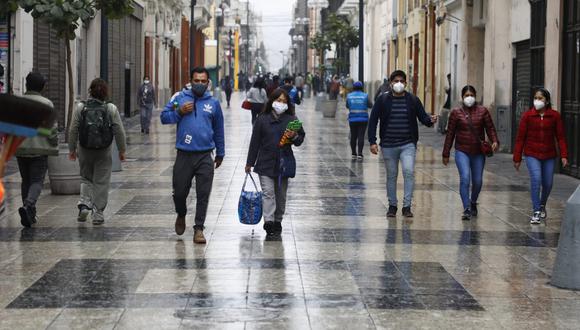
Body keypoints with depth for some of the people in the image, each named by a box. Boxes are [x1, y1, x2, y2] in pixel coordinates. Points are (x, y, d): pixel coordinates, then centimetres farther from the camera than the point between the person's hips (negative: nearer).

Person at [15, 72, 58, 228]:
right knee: (37, 181, 0)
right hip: (40, 149, -3)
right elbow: (52, 129, -8)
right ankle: (28, 205, -25)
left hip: (20, 149, 3)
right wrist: (54, 147, 3)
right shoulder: (46, 104, -6)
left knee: (26, 180, 14)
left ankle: (30, 214, 15)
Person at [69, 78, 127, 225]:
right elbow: (119, 131, -3)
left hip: (84, 150, 1)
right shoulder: (111, 109, -6)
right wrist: (122, 150, 7)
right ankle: (98, 213, 7)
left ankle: (84, 204, -1)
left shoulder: (80, 107, -4)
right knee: (101, 181, 6)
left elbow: (73, 130, -1)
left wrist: (72, 149, 10)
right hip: (104, 152, -1)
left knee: (86, 178, 18)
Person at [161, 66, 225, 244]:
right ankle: (181, 216, 37)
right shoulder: (181, 98, 4)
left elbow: (218, 130, 17)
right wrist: (179, 112, -12)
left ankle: (199, 229, 5)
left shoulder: (213, 103, 8)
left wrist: (220, 153, 21)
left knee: (203, 194, -2)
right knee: (179, 192, 8)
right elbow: (164, 117, 5)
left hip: (205, 157, 0)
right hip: (184, 155, 0)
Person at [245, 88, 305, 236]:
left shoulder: (292, 120, 3)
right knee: (268, 192, -11)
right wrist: (250, 163, 4)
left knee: (281, 194, 10)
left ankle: (278, 221, 22)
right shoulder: (262, 119, 0)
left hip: (284, 163, 2)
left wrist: (294, 137, -16)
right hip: (266, 163, -2)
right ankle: (268, 221, -20)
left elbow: (301, 139, 8)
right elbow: (255, 142, 3)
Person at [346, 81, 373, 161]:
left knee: (353, 136, 11)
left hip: (352, 119, 1)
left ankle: (354, 154, 14)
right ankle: (360, 154, -10)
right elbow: (370, 105, 6)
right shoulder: (365, 96, -3)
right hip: (363, 119, -1)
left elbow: (347, 106, 13)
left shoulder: (349, 96, 1)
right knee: (361, 136, -2)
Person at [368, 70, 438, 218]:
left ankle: (407, 206, -11)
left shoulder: (413, 100, 4)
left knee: (409, 172, -17)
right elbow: (373, 121, 2)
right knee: (391, 176, 9)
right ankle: (392, 206, 23)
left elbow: (422, 117, 6)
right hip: (388, 145, 1)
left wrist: (430, 120, -18)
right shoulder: (383, 100, 1)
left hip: (408, 145, -1)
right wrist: (372, 141, -6)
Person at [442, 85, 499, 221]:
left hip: (478, 152, 2)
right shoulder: (456, 113, 2)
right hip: (462, 152, -2)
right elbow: (450, 134, 5)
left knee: (477, 181, 8)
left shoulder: (483, 111, 4)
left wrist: (494, 141, -18)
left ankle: (473, 203, 36)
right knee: (465, 178, -18)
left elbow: (490, 128, 2)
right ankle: (467, 209, -15)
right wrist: (446, 154, 5)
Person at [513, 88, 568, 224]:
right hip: (532, 154, -2)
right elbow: (520, 137, -1)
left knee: (548, 183, 7)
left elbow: (561, 136, 0)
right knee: (536, 179, -19)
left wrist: (564, 155, -8)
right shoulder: (527, 115, -3)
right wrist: (517, 158, -1)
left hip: (549, 155, 2)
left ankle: (542, 206, 37)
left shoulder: (555, 115, -1)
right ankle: (536, 212, -12)